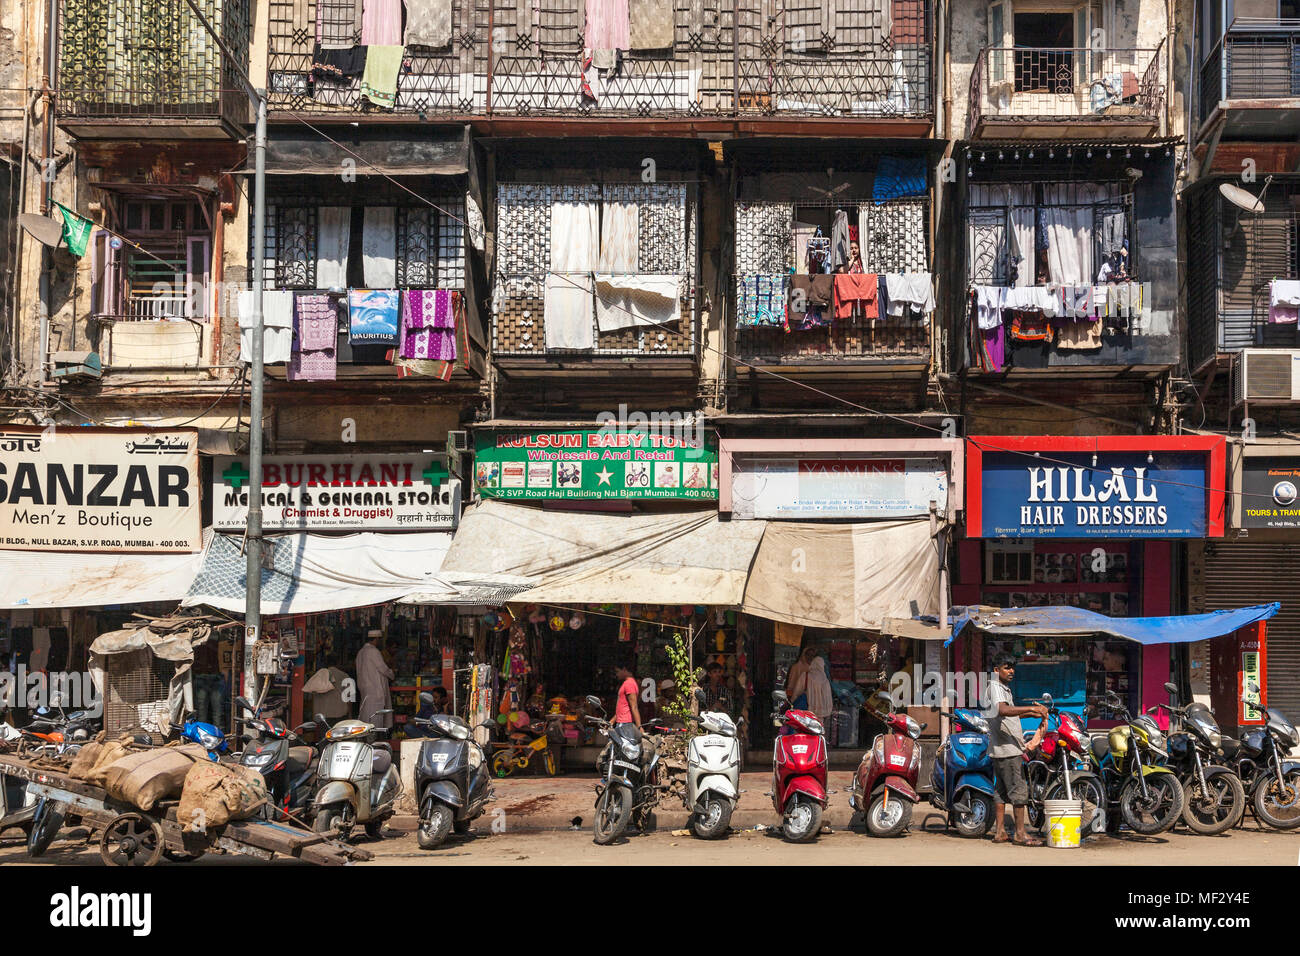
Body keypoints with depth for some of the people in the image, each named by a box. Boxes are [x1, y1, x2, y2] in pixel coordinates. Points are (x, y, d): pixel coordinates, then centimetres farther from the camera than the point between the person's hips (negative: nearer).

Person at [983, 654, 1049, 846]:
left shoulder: (1005, 688, 21)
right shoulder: (994, 686, -12)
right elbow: (1003, 710, -30)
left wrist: (1033, 714, 22)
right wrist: (1032, 708, -34)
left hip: (1000, 748, 10)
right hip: (1007, 747, -10)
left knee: (1001, 790, 10)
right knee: (1019, 790, -8)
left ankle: (1000, 832, 12)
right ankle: (1020, 834, -7)